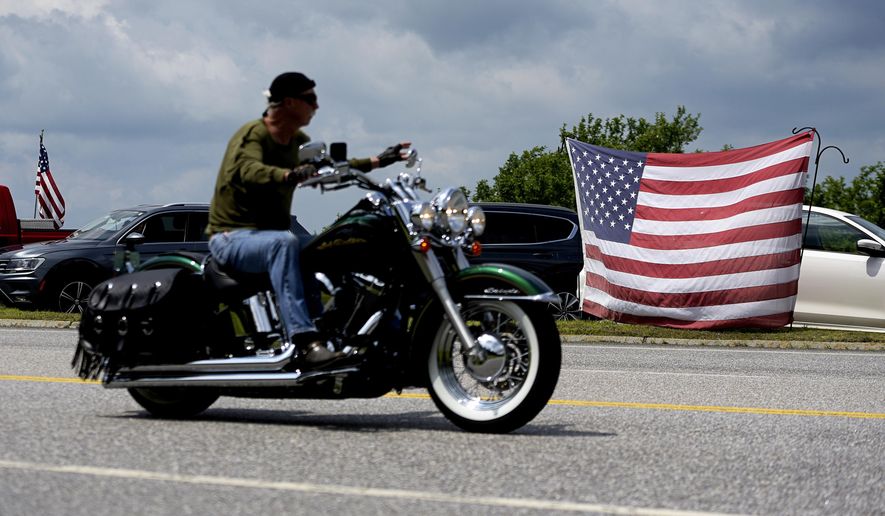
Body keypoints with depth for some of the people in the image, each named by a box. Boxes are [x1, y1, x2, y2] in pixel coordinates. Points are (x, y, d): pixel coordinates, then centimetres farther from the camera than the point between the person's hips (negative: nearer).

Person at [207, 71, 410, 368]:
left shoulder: (297, 141, 12)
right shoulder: (252, 135, -14)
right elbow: (249, 171, -35)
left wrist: (377, 162, 16)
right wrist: (291, 175, -52)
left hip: (270, 237, 9)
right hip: (232, 238, -9)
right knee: (285, 242, -40)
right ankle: (307, 342, -49)